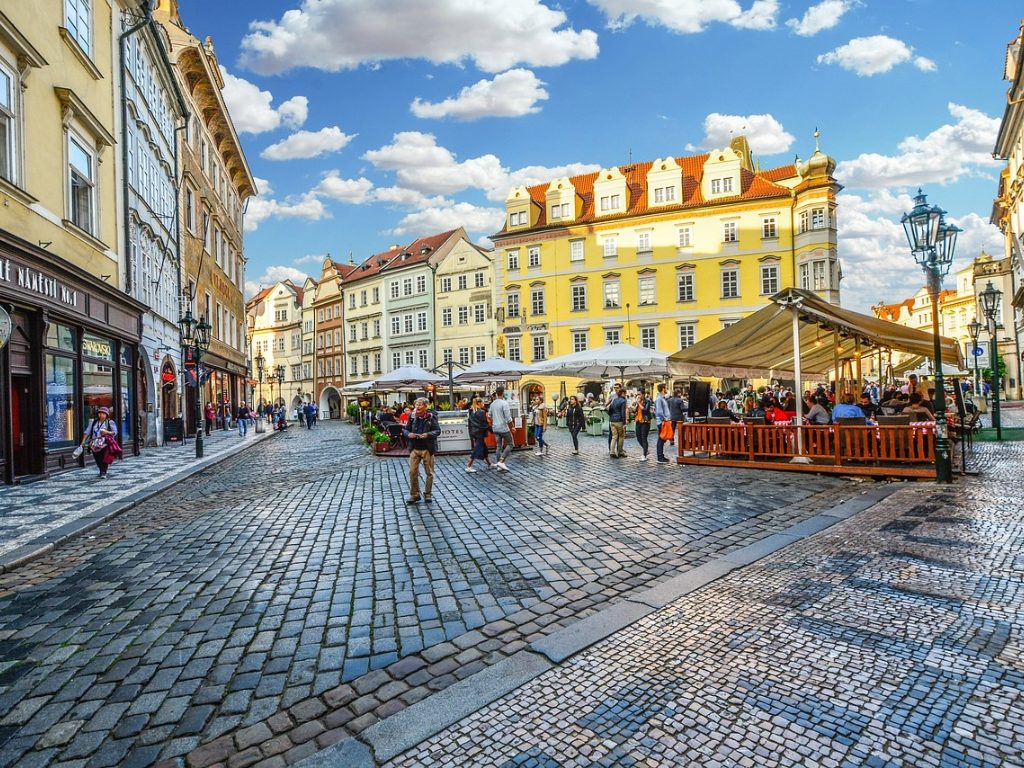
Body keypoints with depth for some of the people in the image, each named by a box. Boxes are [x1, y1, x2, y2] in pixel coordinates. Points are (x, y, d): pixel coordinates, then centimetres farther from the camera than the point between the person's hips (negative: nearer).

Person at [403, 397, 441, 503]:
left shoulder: (431, 417, -4)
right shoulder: (412, 417, 4)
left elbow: (438, 430, -7)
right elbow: (405, 430, 11)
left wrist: (428, 434, -23)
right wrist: (408, 434, -12)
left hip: (427, 449, -2)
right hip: (414, 448, 2)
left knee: (429, 473, 7)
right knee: (413, 472, 2)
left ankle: (427, 494, 22)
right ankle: (414, 495, 15)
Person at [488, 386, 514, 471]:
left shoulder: (492, 404, 7)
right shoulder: (504, 403, -15)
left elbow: (489, 416, 15)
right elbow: (508, 418, -17)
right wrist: (511, 428, -7)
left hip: (495, 428, 7)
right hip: (504, 428, -7)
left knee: (498, 446, 11)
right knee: (509, 444, 5)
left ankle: (499, 465, 12)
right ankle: (501, 462, -8)